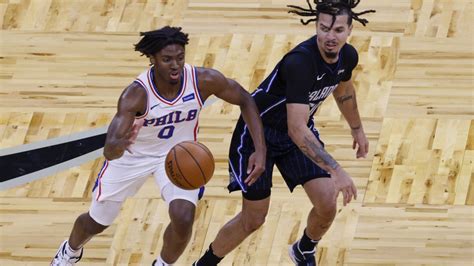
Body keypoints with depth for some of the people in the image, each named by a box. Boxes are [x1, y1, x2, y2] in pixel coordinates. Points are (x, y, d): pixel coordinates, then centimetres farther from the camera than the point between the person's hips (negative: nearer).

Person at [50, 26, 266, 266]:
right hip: (132, 155, -1)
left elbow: (246, 101, -11)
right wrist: (119, 144, -68)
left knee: (183, 219, -23)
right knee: (96, 222, 16)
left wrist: (260, 150, -20)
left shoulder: (204, 81, -29)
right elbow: (109, 151, -44)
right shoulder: (136, 95, -37)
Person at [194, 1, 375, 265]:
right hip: (258, 131, -6)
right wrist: (336, 171, -49)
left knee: (327, 205, -5)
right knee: (254, 218, -1)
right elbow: (297, 129, -44)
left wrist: (357, 129, 26)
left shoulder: (347, 56, -13)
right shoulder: (299, 62, -38)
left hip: (300, 128, 6)